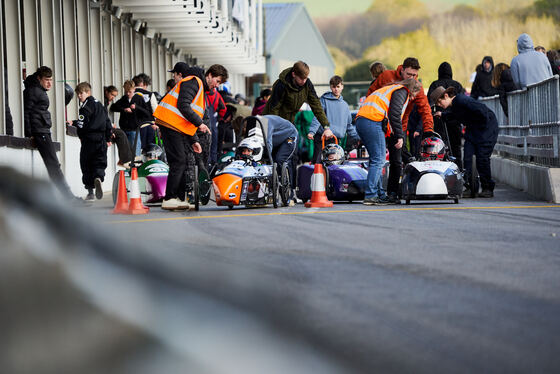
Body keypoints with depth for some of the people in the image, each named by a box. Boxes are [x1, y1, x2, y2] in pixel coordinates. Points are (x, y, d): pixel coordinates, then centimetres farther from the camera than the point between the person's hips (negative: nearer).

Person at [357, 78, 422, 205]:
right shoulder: (402, 91, 3)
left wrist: (395, 137, 30)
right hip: (373, 122, -10)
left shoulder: (392, 89, 33)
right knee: (378, 160, -9)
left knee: (376, 160, 14)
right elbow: (395, 115, -11)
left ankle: (380, 194, 15)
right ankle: (370, 196, -14)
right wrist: (400, 136, -7)